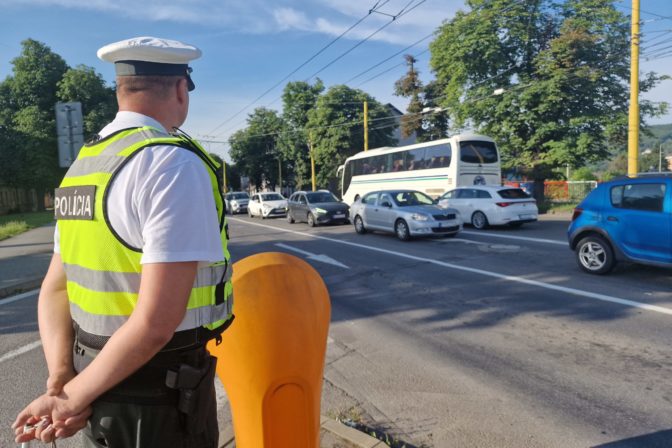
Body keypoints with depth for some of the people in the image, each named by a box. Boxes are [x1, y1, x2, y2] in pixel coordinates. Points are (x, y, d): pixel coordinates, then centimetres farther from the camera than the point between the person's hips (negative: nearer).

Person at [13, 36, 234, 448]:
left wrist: (62, 382, -5)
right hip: (160, 397, -7)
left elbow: (55, 290, 5)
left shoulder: (83, 167, 5)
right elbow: (157, 321, -27)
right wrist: (73, 398, -14)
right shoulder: (175, 164, -22)